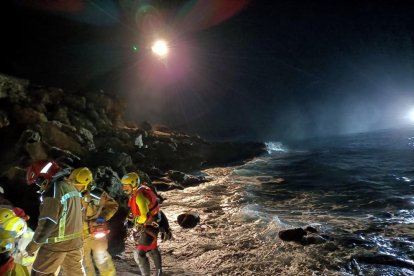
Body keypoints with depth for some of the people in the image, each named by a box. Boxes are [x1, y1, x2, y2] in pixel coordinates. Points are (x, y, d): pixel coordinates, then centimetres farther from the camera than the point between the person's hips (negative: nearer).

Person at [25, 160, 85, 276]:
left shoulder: (52, 192, -20)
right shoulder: (71, 187, 6)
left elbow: (47, 224, -20)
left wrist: (31, 247, -8)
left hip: (56, 245, -8)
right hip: (75, 242, 8)